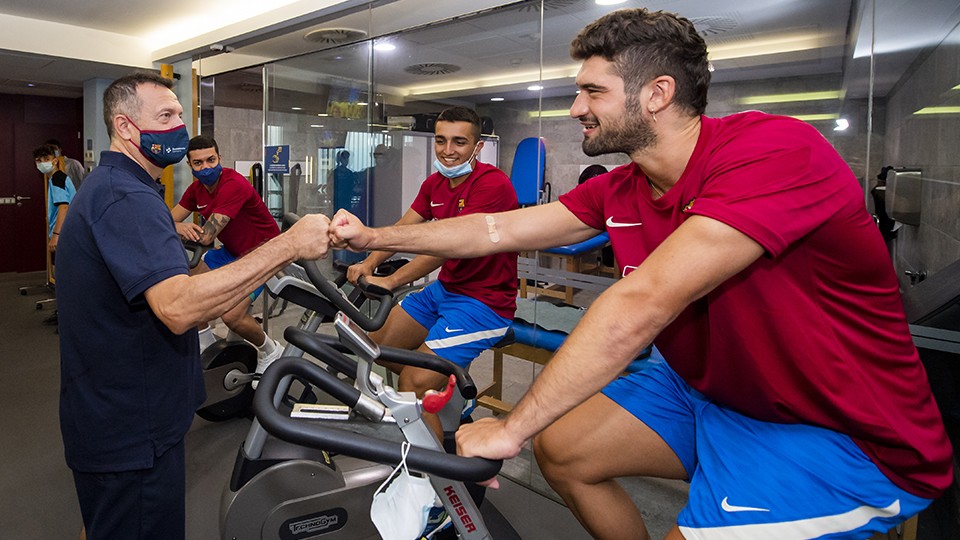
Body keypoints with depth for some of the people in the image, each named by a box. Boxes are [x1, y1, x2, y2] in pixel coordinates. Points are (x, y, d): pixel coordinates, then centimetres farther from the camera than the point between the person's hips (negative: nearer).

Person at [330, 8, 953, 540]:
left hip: (847, 436, -6)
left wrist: (510, 429, -29)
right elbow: (496, 230, 1)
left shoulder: (776, 151, -27)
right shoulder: (619, 192, -3)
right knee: (561, 449, 2)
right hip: (709, 392, 7)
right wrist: (372, 237, 2)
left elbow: (640, 306, -34)